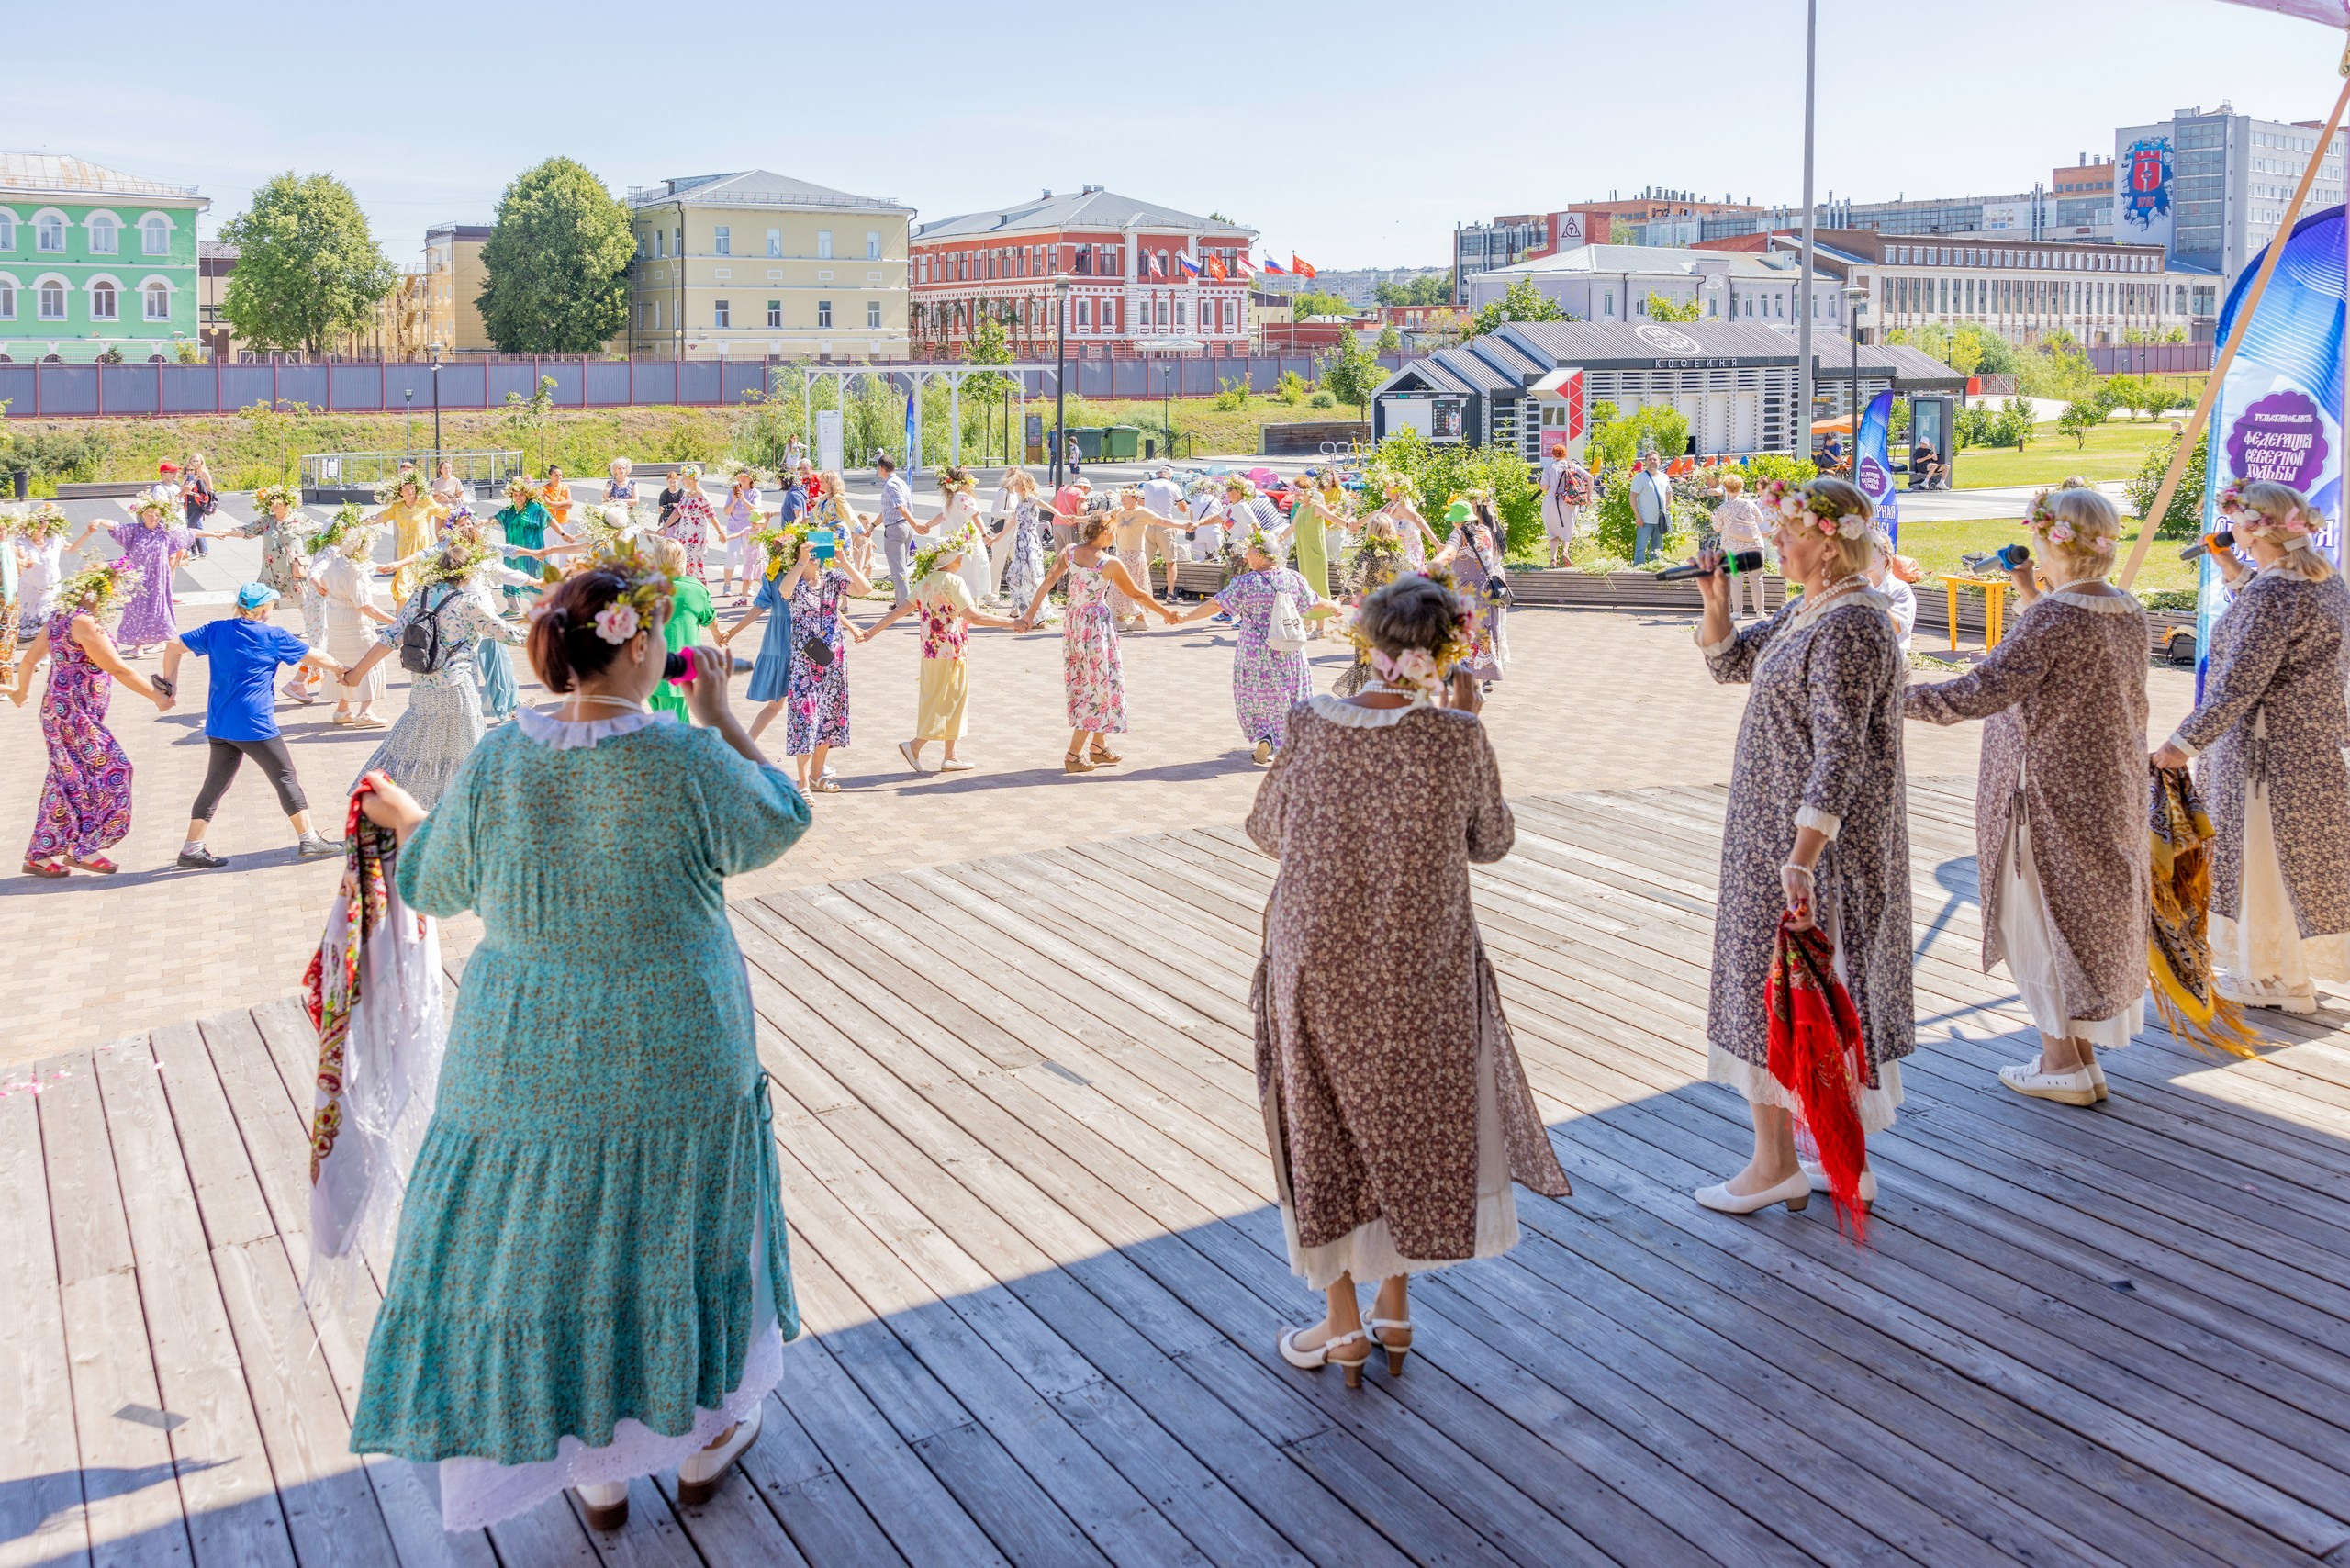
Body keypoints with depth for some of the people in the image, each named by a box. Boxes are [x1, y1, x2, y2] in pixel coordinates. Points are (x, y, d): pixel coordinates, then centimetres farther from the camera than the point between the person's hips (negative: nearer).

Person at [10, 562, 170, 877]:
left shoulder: (58, 617, 12)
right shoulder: (84, 623, -18)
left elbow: (29, 659, 21)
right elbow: (118, 669, -17)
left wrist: (21, 692, 37)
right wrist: (156, 695, -9)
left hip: (59, 710, 10)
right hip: (76, 715, -10)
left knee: (69, 781, 13)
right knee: (108, 772, -4)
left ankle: (39, 855, 17)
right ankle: (84, 849, 0)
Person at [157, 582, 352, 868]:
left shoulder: (216, 630, 8)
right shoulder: (274, 637, -6)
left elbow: (173, 646, 8)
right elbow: (317, 657, 2)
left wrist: (170, 684, 14)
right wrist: (343, 669, 19)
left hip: (219, 724, 6)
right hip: (254, 724, -6)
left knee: (216, 783, 12)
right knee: (285, 777, 5)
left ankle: (192, 849, 13)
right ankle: (308, 840, 7)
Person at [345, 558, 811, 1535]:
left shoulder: (497, 762, -10)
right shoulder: (688, 761, -19)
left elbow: (436, 885, 5)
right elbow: (779, 822, 0)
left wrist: (399, 817, 25)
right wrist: (722, 719, 8)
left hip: (530, 1061, 2)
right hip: (671, 1058, -1)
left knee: (547, 1246, 18)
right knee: (678, 1233, 19)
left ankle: (597, 1475, 32)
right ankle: (701, 1445, 38)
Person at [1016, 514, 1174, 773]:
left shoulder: (1070, 552, -2)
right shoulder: (1111, 564, -15)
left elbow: (1047, 582, -6)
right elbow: (1136, 594, -4)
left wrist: (1029, 616, -4)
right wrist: (1165, 613, 10)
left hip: (1072, 621, 7)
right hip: (1097, 624, -7)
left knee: (1084, 683, 19)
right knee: (1099, 686, 2)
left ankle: (1099, 746, 28)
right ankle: (1074, 756, 0)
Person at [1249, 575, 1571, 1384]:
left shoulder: (1314, 726, -11)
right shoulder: (1457, 737, -13)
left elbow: (1266, 831, 2)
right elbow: (1491, 842, 1)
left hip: (1318, 959, 0)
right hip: (1422, 964, 0)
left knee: (1325, 1133, 15)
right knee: (1404, 1126, 20)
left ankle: (1344, 1325, 24)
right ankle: (1394, 1310, 32)